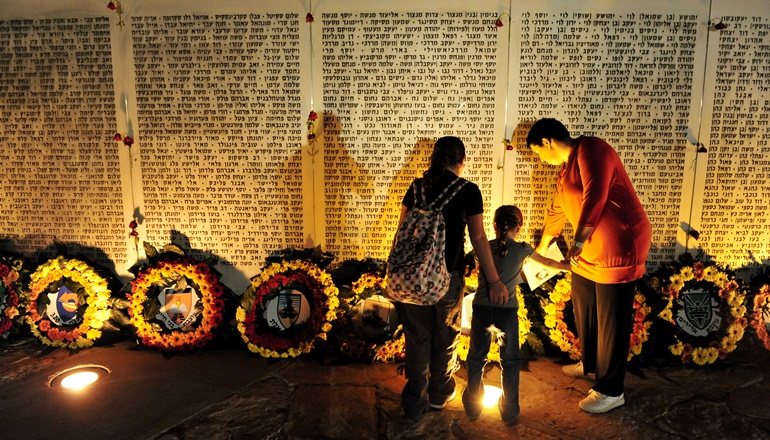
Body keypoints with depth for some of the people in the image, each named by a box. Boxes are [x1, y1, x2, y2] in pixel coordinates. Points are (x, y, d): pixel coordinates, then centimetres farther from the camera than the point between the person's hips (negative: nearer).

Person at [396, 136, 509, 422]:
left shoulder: (417, 187, 5)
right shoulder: (468, 191, -5)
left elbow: (402, 230, 5)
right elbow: (478, 238, -9)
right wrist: (494, 282, -7)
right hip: (448, 275, -2)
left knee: (417, 338, 12)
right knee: (445, 336, 18)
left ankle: (415, 404, 19)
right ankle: (439, 395, 35)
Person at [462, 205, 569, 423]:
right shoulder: (522, 249, 4)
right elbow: (549, 263, 20)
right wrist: (569, 266, 37)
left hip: (482, 308, 1)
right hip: (507, 310, -1)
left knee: (476, 356, 14)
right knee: (510, 360, 13)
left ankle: (473, 405, 24)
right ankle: (510, 410, 19)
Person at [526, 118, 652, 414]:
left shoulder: (590, 151, -14)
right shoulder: (567, 167, 16)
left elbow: (595, 197, -28)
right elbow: (557, 212, 27)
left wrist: (579, 240, -36)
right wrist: (541, 250, 36)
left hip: (619, 247, -10)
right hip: (590, 250, 10)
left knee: (612, 320, -1)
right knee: (583, 306, 20)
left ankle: (610, 391, 11)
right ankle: (590, 363, 42)